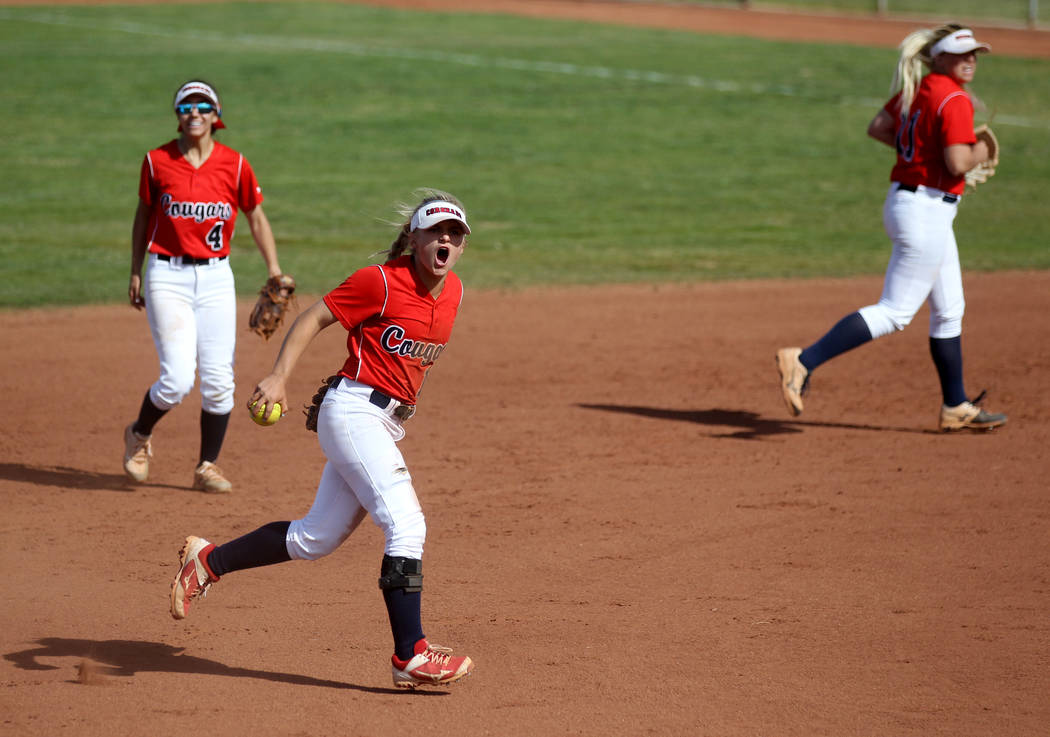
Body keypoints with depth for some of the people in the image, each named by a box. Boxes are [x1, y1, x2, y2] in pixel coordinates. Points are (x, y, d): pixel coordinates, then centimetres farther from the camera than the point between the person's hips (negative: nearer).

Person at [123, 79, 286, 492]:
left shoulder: (234, 164, -1)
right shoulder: (157, 162, -2)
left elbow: (257, 218, 9)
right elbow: (144, 215, 10)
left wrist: (275, 272, 2)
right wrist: (136, 273, 11)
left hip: (216, 278, 2)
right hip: (168, 277, -2)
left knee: (218, 380, 0)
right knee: (177, 379, -12)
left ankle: (207, 467, 16)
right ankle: (139, 436, 17)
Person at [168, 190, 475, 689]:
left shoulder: (452, 291, 10)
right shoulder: (382, 281, -11)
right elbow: (315, 317, -8)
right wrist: (278, 378, -18)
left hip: (385, 424, 8)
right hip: (353, 410, -8)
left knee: (315, 538, 12)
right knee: (406, 525, -19)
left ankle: (208, 562, 28)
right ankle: (410, 656, -19)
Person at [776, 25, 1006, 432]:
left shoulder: (917, 89, 9)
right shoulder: (954, 100, -17)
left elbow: (877, 128, 17)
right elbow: (958, 164, -25)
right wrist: (980, 151, -4)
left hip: (904, 200, 10)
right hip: (927, 211, -10)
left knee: (949, 310, 18)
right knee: (894, 312, -9)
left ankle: (956, 407, 27)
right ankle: (804, 361, -16)